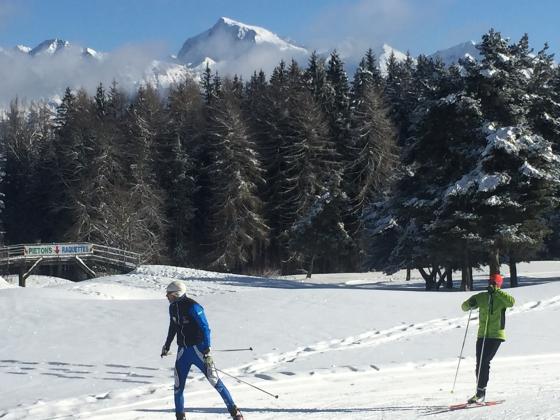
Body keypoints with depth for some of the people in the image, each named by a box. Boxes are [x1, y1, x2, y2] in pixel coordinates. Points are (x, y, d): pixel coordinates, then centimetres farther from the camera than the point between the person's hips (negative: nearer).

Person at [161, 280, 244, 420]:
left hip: (198, 349, -6)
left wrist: (207, 349, -23)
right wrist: (167, 346, 29)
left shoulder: (192, 307, -17)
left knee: (214, 380, -7)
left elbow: (205, 328, -17)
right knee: (178, 386, 4)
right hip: (183, 351, 7)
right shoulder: (173, 307, 5)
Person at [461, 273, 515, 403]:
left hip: (496, 335, -4)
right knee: (479, 363, 5)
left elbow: (511, 302, -25)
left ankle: (481, 392, -7)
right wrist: (469, 304, -15)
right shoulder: (481, 297, 7)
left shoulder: (502, 298, -3)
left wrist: (497, 291, -26)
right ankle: (480, 392, 17)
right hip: (482, 335, 5)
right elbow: (464, 306, 8)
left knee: (484, 362, -13)